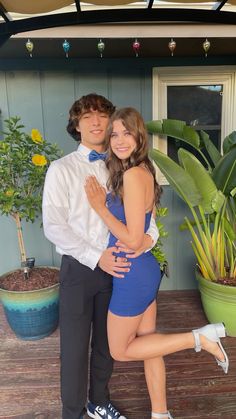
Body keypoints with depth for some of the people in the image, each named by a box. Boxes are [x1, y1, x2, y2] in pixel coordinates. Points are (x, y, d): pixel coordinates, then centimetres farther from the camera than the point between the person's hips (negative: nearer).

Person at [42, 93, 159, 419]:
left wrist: (149, 235, -18)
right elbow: (53, 225, -13)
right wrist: (96, 257, -20)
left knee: (106, 342, 20)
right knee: (75, 346, 10)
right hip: (79, 270, -3)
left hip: (116, 266, 4)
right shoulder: (62, 169, -7)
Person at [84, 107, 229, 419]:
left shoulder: (132, 174, -22)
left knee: (120, 351, 12)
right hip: (145, 270, 9)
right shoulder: (142, 170, 6)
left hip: (133, 276, -9)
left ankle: (198, 338, 8)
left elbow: (133, 239, -24)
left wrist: (99, 207, -17)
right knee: (145, 343, 20)